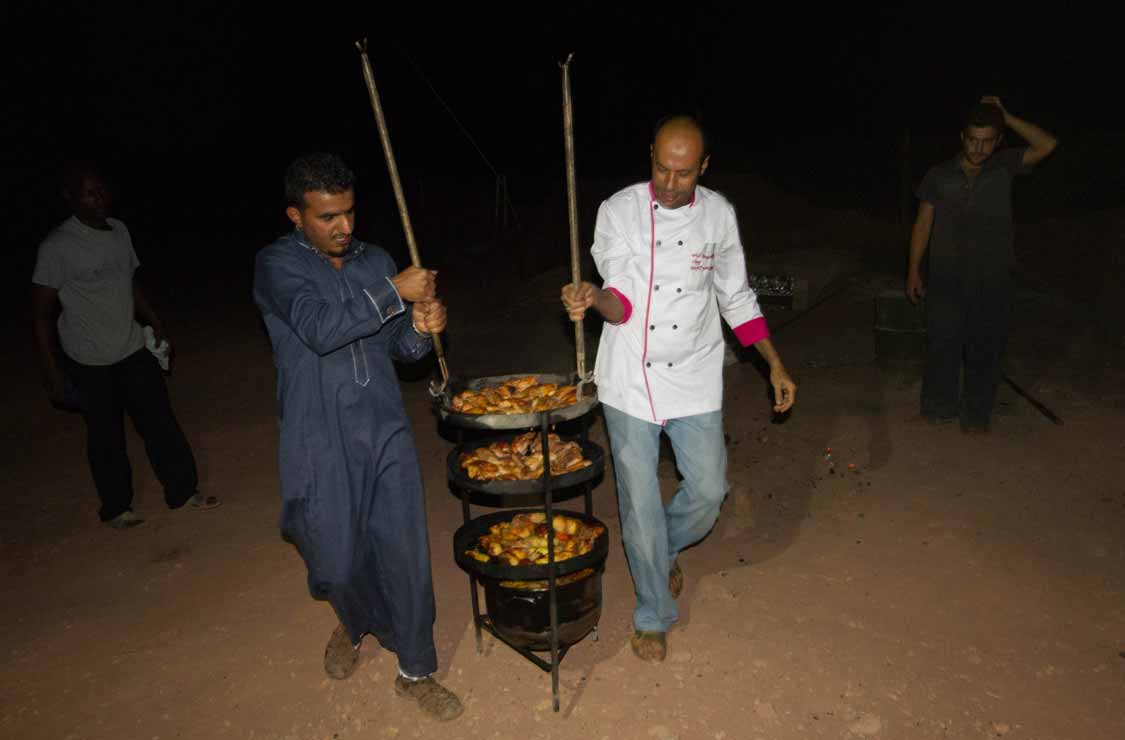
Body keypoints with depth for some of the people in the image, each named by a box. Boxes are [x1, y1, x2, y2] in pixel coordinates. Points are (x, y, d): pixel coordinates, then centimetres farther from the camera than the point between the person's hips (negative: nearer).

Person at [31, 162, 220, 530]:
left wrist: (155, 323, 14)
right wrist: (52, 373, -12)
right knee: (106, 436, 8)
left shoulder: (119, 230, 3)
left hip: (134, 349, 5)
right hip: (90, 362, -5)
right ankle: (115, 507, 26)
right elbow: (42, 313, -11)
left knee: (160, 421, 8)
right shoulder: (57, 247, -15)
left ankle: (182, 491, 21)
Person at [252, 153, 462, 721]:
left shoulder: (375, 261, 7)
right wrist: (394, 292, -21)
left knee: (404, 550, 5)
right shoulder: (276, 265, -6)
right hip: (322, 444, -3)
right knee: (338, 559, 7)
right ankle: (353, 622, 43)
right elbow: (320, 328, -24)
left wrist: (422, 327, -9)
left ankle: (416, 670, 24)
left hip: (386, 432, 3)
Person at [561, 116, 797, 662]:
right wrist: (594, 299, -38)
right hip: (631, 377, -2)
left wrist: (775, 366, 8)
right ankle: (654, 615, 25)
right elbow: (621, 303, -14)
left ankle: (666, 548, 39)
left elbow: (736, 296, 9)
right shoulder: (619, 211, -8)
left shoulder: (718, 214, 0)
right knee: (641, 500, 4)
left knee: (708, 489, 4)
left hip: (694, 377, 3)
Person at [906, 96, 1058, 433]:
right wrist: (913, 270, 2)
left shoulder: (1004, 166, 3)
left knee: (986, 347, 6)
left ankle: (976, 414, 19)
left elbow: (1047, 145, -10)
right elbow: (923, 223, 4)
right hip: (947, 277, 0)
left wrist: (1006, 117, -9)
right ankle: (939, 406, 21)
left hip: (993, 279, 1)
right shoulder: (939, 175, 1)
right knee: (943, 343, 5)